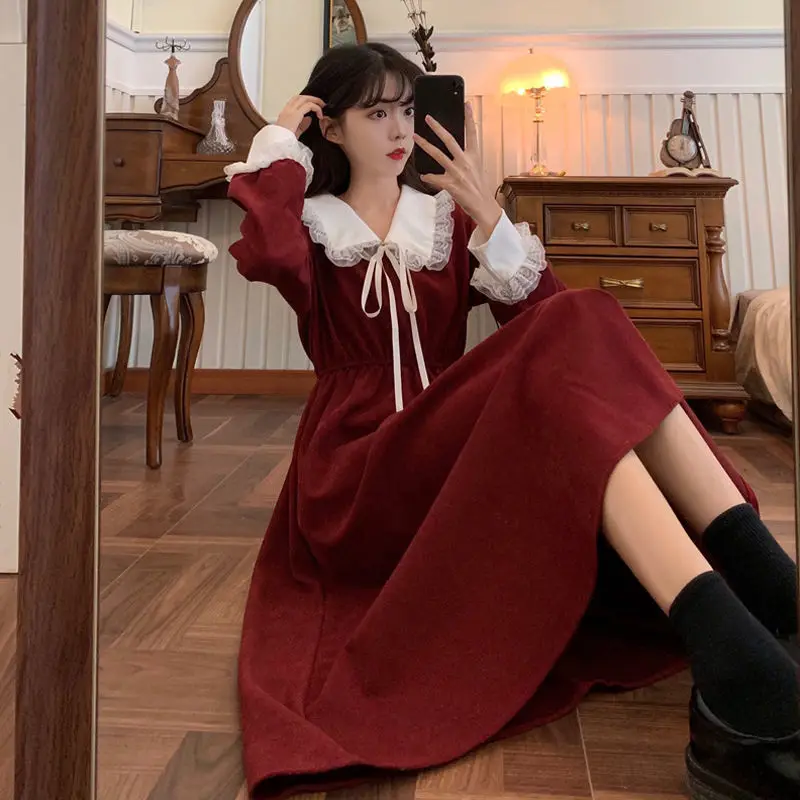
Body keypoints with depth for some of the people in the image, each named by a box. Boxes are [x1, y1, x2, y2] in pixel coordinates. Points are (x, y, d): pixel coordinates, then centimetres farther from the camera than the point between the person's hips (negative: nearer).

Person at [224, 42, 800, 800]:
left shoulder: (446, 217, 21)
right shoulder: (312, 226, 11)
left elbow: (539, 312, 5)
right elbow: (267, 255, -18)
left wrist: (488, 216, -7)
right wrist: (279, 143, -2)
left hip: (460, 449, 5)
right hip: (362, 469, -4)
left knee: (586, 330, -23)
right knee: (567, 353, -30)